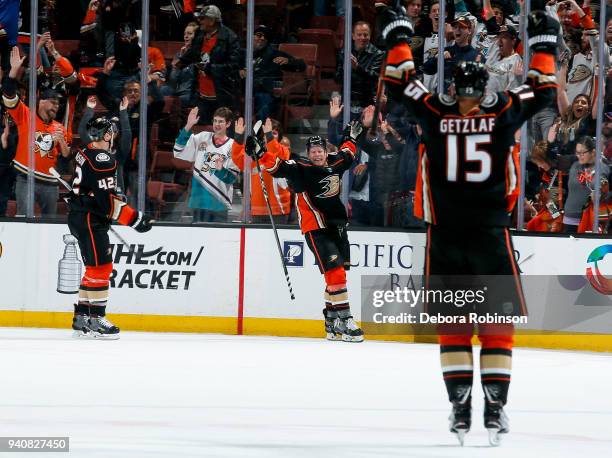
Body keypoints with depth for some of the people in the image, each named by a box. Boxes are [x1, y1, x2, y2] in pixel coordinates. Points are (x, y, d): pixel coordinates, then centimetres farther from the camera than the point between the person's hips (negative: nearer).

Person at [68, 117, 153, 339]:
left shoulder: (84, 155, 12)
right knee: (101, 267, -8)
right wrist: (135, 219, -19)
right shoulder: (103, 160, -18)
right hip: (90, 221, -10)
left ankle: (81, 319, 18)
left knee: (94, 268, 15)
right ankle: (96, 320, -8)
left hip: (79, 218, 10)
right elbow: (107, 200, -23)